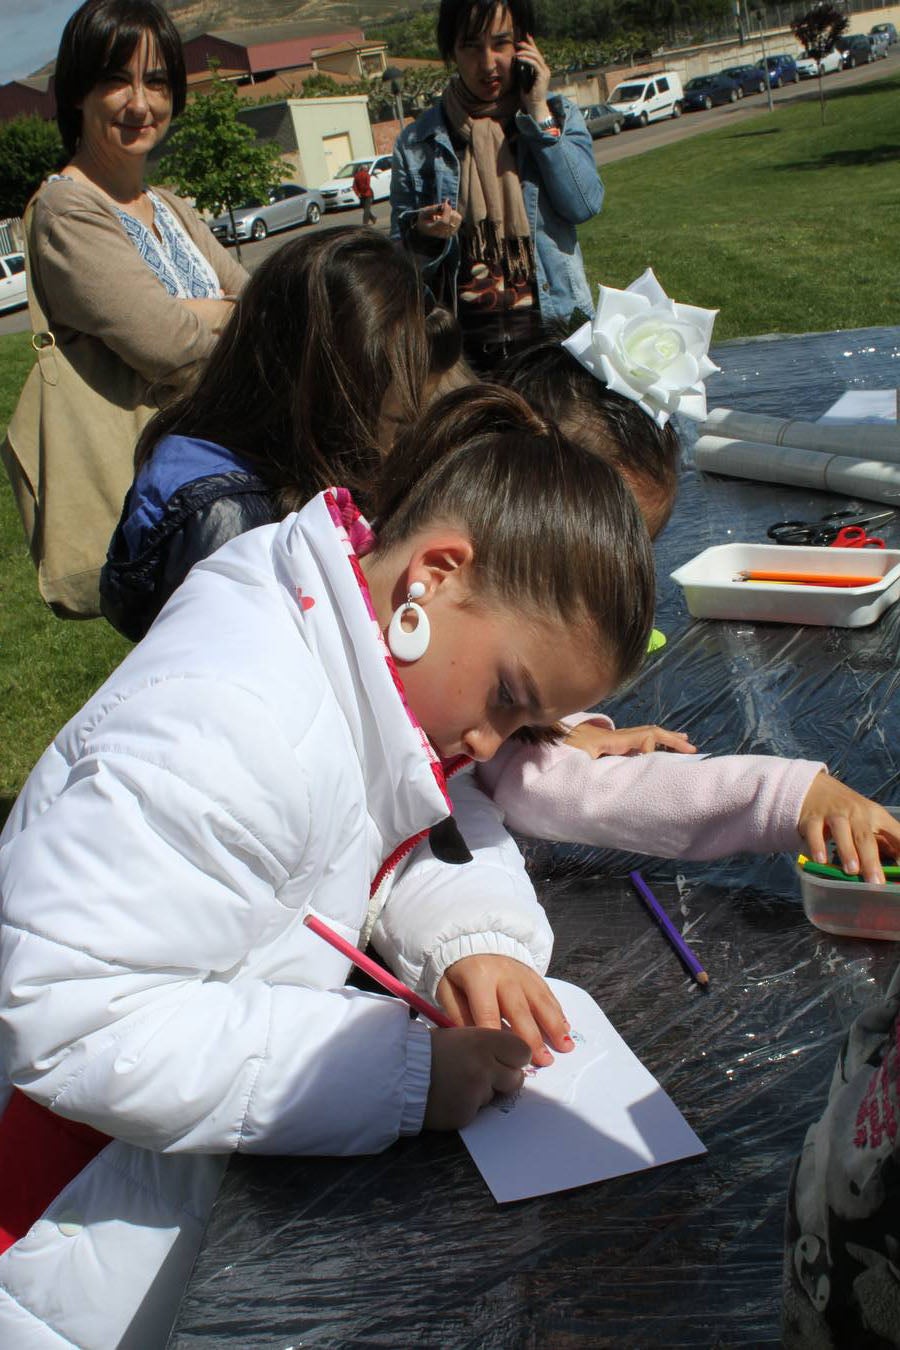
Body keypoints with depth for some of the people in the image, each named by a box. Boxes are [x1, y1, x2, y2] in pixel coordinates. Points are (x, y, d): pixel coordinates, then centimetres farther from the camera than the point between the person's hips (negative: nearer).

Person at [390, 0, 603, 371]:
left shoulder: (557, 115, 8)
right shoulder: (418, 142, 4)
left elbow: (585, 205, -10)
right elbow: (402, 255, 6)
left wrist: (538, 112, -8)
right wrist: (424, 234, -16)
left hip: (556, 326, 1)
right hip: (467, 340, 0)